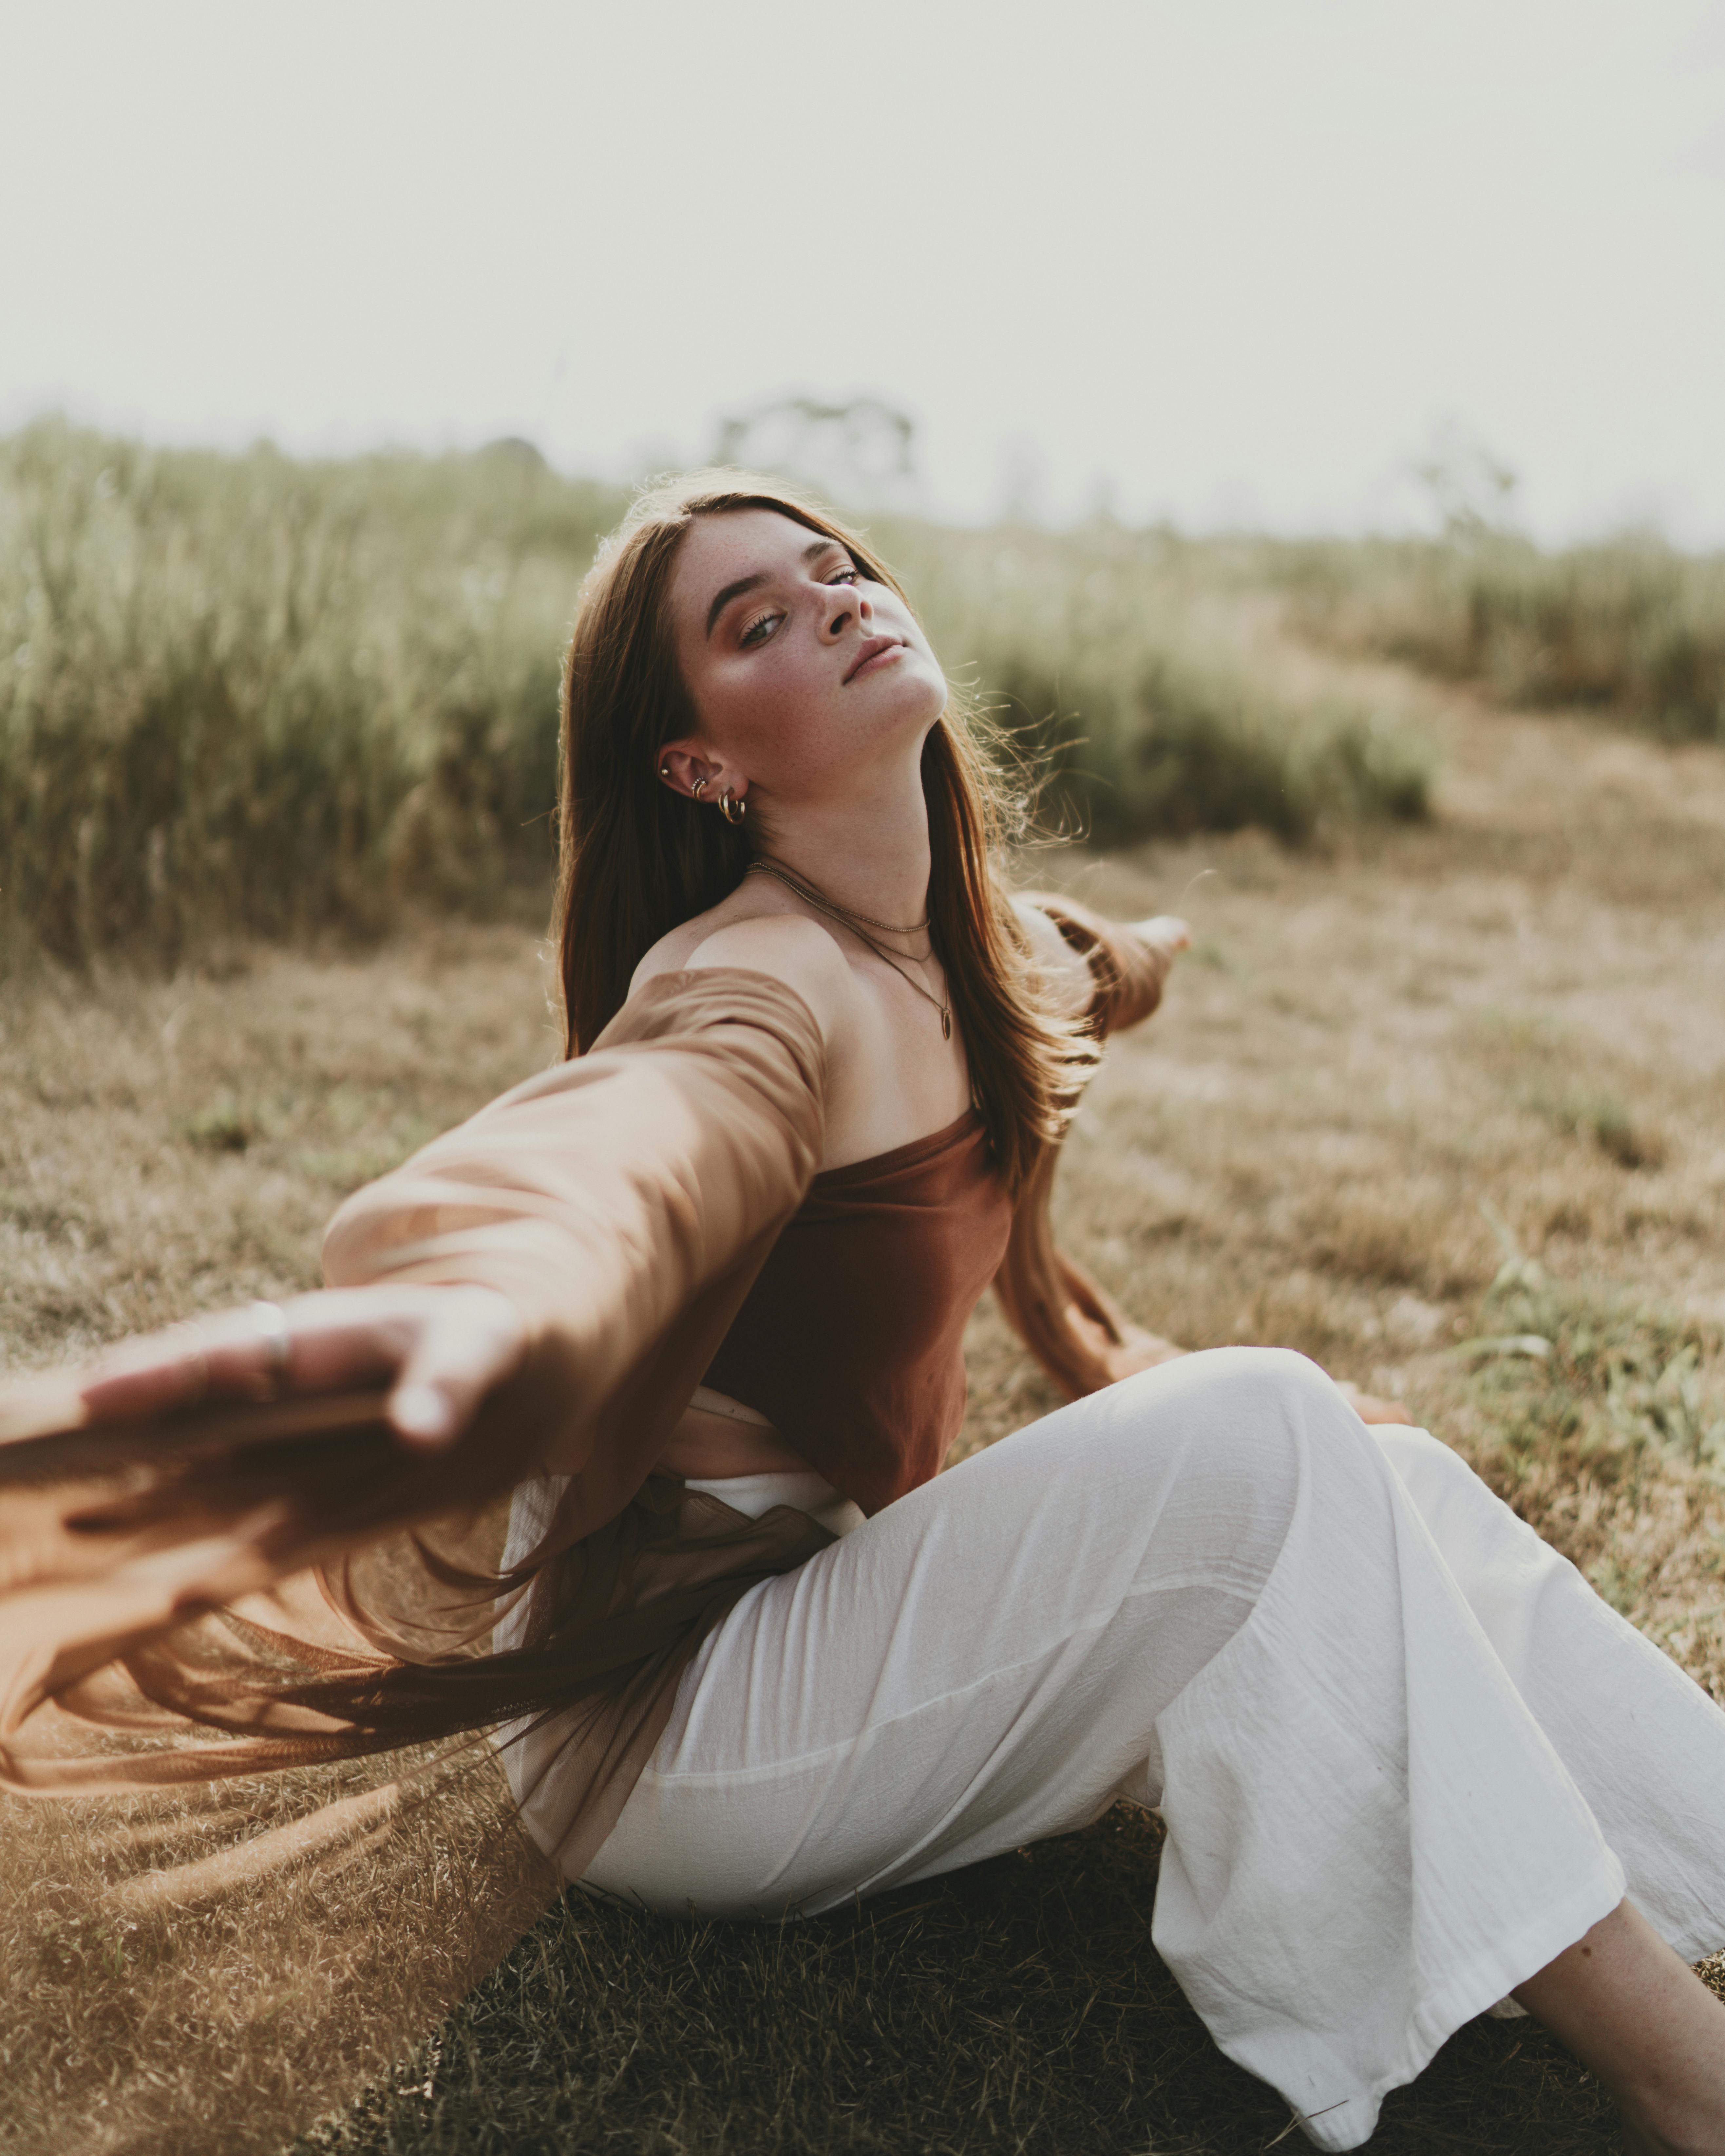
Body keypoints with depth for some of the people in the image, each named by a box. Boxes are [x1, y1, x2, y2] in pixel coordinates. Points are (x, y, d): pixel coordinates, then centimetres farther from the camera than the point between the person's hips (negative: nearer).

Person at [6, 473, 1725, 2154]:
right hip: (665, 1713, -8)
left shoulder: (974, 948, 3)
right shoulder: (759, 986, -25)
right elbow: (624, 1154, -49)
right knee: (1264, 1441, -24)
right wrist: (513, 1319, -71)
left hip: (842, 1592, 9)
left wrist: (1123, 960, 51)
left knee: (1390, 1482, -4)